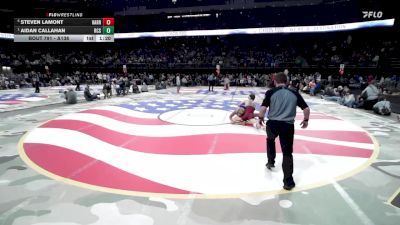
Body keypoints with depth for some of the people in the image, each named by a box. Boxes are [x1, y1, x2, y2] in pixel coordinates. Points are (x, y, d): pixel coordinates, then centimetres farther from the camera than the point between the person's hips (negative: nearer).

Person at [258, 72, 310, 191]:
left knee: (270, 139, 33)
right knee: (287, 153, 5)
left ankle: (271, 162, 42)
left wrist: (260, 118, 7)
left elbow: (263, 108, -11)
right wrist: (306, 120, 22)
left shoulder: (271, 92, -1)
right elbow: (306, 108, 5)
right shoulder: (294, 93, 6)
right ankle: (288, 181, 4)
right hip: (288, 125, 1)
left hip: (273, 123, 0)